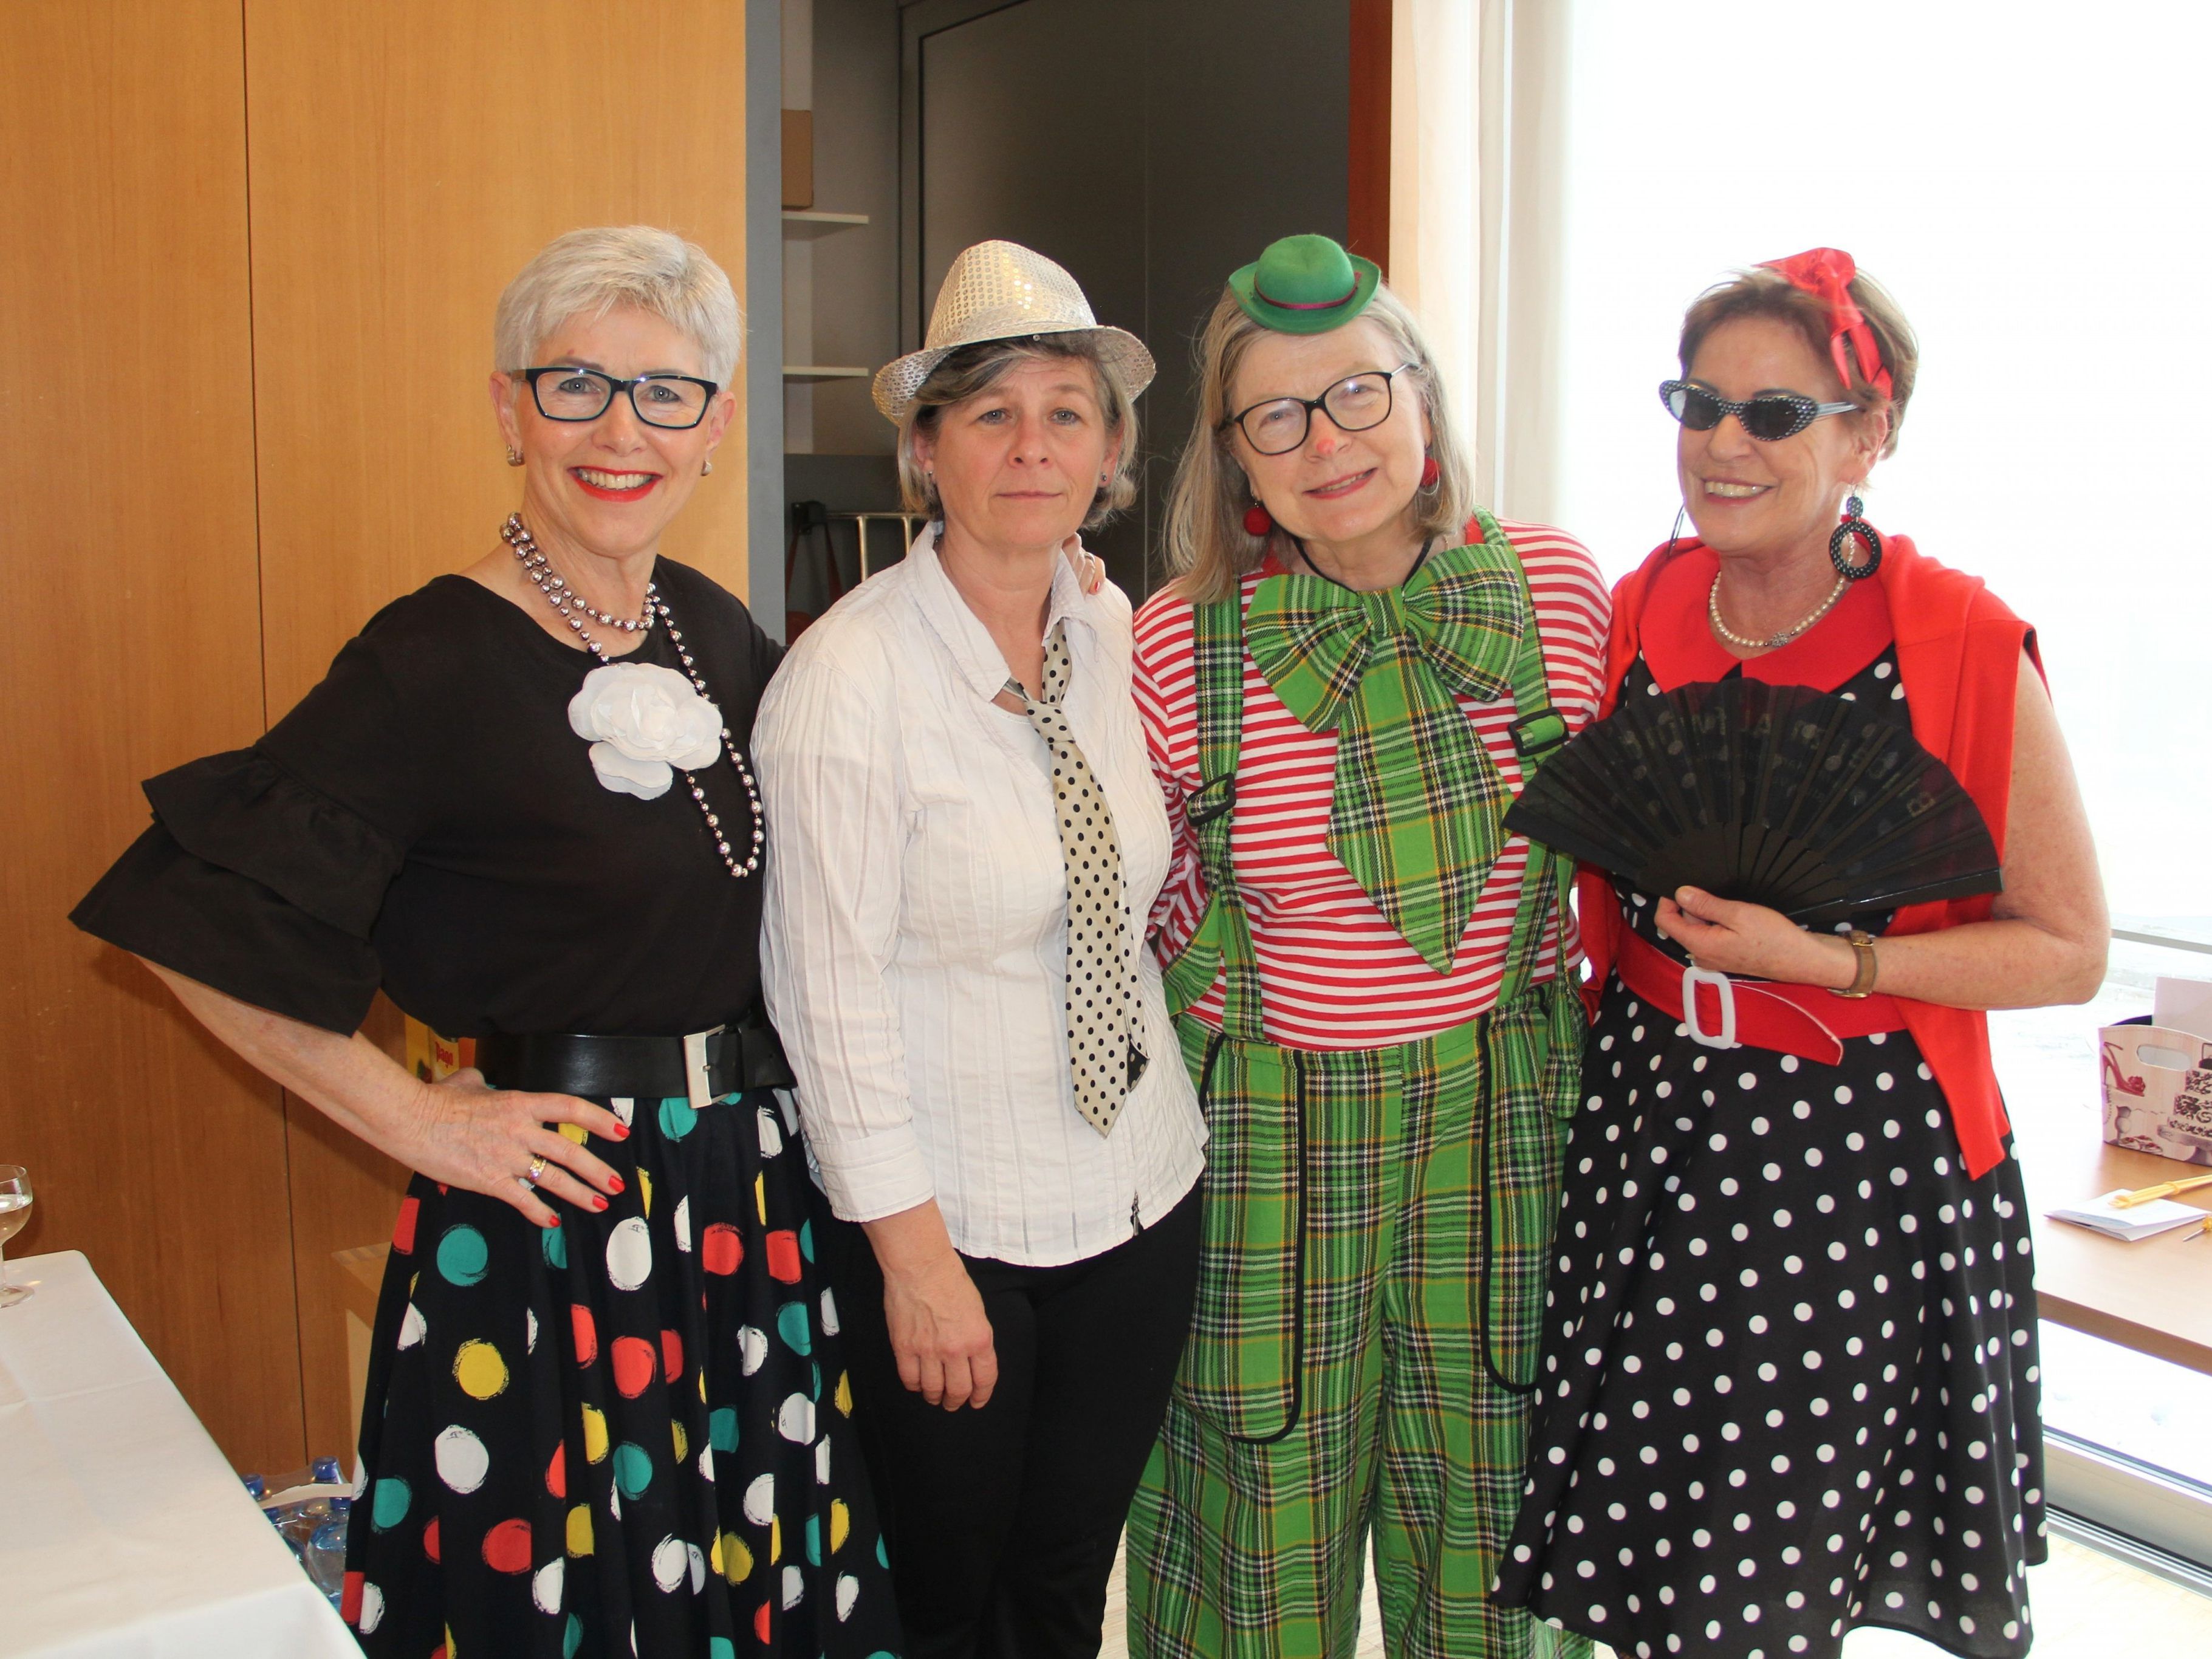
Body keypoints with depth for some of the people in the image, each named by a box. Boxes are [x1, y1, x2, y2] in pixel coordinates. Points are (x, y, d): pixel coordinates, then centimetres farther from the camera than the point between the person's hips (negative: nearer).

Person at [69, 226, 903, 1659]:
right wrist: (411, 1119, -14)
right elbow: (195, 915, -17)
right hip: (548, 1213, -6)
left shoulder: (718, 631, 5)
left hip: (750, 1195, 6)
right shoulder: (433, 664, -16)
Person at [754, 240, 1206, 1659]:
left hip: (1142, 1185, 5)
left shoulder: (1122, 638, 0)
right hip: (948, 1215, -5)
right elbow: (831, 986, -16)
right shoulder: (851, 673, -17)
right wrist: (915, 1254, -15)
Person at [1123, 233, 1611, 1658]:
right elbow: (1146, 915, 3)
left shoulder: (1554, 588, -5)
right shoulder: (1180, 647, -12)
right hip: (1269, 1125, -2)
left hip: (1505, 1109, 2)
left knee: (1481, 1490, 17)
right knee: (1270, 1502, 12)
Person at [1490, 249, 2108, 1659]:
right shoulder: (1637, 616, 3)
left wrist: (1823, 958, -17)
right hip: (1646, 1141, 4)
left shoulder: (1966, 644, -11)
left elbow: (2070, 951, -7)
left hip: (1861, 1169, -4)